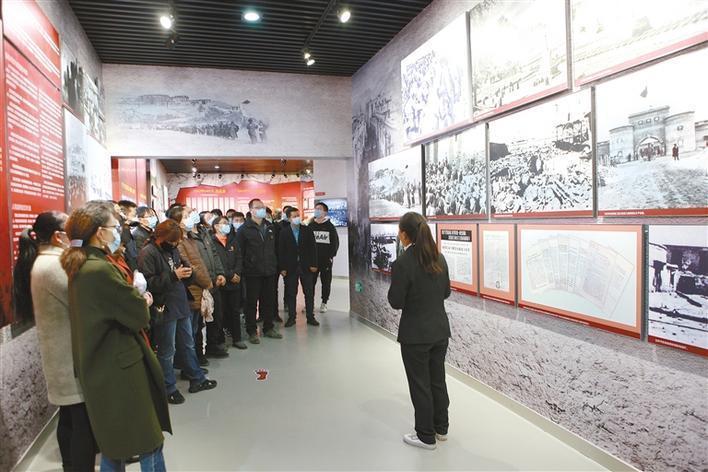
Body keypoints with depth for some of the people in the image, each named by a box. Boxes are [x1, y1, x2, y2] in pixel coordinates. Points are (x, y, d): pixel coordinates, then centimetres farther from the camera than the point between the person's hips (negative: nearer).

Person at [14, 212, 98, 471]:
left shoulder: (38, 263, 10)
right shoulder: (56, 265, -22)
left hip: (61, 356, 10)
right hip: (74, 358, -10)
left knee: (69, 419, 22)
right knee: (84, 424, 0)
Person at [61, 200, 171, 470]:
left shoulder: (79, 267, 7)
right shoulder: (101, 269, -22)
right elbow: (140, 315, -18)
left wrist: (135, 299, 1)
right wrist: (143, 301, 1)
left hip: (98, 370, 10)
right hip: (121, 371, -9)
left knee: (113, 446, 21)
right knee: (150, 442, 4)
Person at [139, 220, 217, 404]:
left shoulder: (173, 250, 10)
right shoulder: (148, 253, -13)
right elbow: (149, 282, -22)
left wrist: (187, 273, -3)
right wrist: (174, 275, -23)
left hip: (181, 304, 8)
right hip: (164, 309, -8)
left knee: (188, 345, 18)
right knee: (167, 351, 6)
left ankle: (197, 379, 31)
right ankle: (168, 388, 21)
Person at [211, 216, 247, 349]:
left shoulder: (232, 242, 16)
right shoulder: (212, 242, -6)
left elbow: (239, 259, 11)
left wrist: (237, 273, -6)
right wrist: (230, 275, -13)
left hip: (234, 282, 6)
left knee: (235, 311, 10)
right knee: (221, 312, 1)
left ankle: (237, 338, 19)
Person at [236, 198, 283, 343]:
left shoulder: (270, 228, 12)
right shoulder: (244, 229, -5)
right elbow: (240, 252, -8)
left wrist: (274, 265, 11)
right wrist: (243, 268, -12)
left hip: (269, 272, 5)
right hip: (253, 273, -5)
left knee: (268, 301, 13)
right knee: (252, 303, 4)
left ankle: (268, 328, 25)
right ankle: (252, 331, 14)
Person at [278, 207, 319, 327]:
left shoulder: (307, 230, 3)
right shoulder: (284, 233, 1)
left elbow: (313, 248, 2)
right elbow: (281, 251, -1)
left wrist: (314, 264, -5)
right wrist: (282, 268, -7)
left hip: (306, 266, 1)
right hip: (291, 267, -1)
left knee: (309, 293, 6)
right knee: (291, 294, 6)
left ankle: (310, 317, 15)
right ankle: (291, 317, 15)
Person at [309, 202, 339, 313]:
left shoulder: (330, 226, 1)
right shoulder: (310, 226, 7)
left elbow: (335, 242, 1)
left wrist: (332, 256, -7)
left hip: (326, 259, -2)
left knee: (326, 282, 5)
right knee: (310, 282, 2)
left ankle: (324, 303, 15)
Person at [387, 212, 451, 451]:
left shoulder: (402, 263, -21)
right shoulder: (439, 257, 1)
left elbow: (396, 302, -16)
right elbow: (446, 292, 10)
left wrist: (396, 285, 1)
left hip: (416, 334, -7)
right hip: (440, 330, 7)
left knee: (420, 385, 8)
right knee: (438, 380, 20)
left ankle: (426, 436, 23)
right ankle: (441, 428, 35)